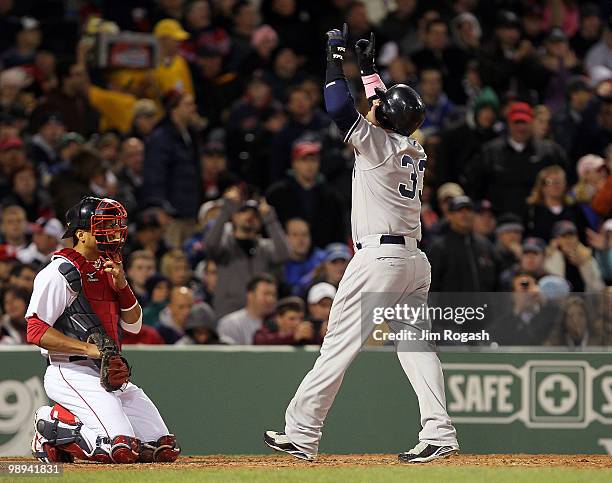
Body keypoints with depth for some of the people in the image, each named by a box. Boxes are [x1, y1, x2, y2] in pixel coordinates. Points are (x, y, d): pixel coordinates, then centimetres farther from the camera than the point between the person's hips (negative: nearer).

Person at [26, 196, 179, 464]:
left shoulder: (106, 269, 17)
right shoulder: (62, 272, -9)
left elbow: (134, 325, 17)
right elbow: (36, 331, -16)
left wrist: (122, 285, 1)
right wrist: (90, 348, -22)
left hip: (111, 376, 9)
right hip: (72, 375, -9)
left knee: (164, 450, 1)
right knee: (122, 449, -26)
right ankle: (52, 426, -1)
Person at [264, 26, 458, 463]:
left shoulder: (377, 144, -8)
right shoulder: (415, 150, 13)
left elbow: (338, 107, -15)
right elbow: (391, 113, 32)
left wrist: (336, 56, -3)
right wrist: (368, 67, 37)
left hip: (379, 256, -8)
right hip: (415, 258, 8)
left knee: (339, 345, -5)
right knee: (414, 345, 7)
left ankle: (302, 433, -2)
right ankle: (439, 433, -4)